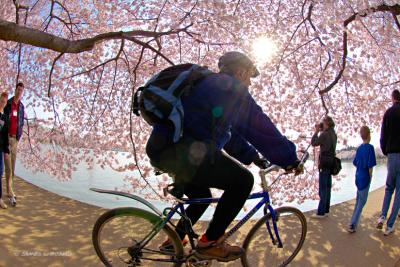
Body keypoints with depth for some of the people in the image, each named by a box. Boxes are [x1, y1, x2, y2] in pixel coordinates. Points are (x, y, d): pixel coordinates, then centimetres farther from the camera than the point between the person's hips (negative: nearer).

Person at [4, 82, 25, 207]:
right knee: (8, 166, -7)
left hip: (15, 138, 5)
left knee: (13, 166, 11)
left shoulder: (22, 106, 9)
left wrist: (18, 136, 8)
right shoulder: (7, 103, -5)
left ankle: (10, 190, 21)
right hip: (6, 137, -5)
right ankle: (11, 193, -6)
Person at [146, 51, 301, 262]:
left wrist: (252, 156, 31)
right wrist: (289, 159, 3)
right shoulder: (230, 87, -1)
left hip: (162, 148, 11)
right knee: (243, 180, -7)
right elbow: (259, 126, -6)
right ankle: (209, 242, -1)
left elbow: (228, 131, 33)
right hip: (182, 150, -11)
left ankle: (174, 241, 36)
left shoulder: (210, 85, 29)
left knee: (202, 196, 27)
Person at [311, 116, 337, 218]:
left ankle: (321, 212, 2)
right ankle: (326, 210, 22)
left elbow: (314, 143, -10)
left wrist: (316, 131, -2)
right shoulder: (333, 134, 11)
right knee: (327, 187, 13)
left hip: (324, 163, -9)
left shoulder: (325, 134, -17)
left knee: (323, 188, -4)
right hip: (331, 163, 9)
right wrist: (320, 131, 10)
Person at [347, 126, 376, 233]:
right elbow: (370, 165, -19)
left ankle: (354, 223, 29)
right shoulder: (370, 147, -16)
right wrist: (370, 176, -6)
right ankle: (352, 225, 2)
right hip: (365, 178, -7)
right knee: (362, 202, 2)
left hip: (358, 177, 7)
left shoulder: (359, 148, 6)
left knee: (358, 200, 19)